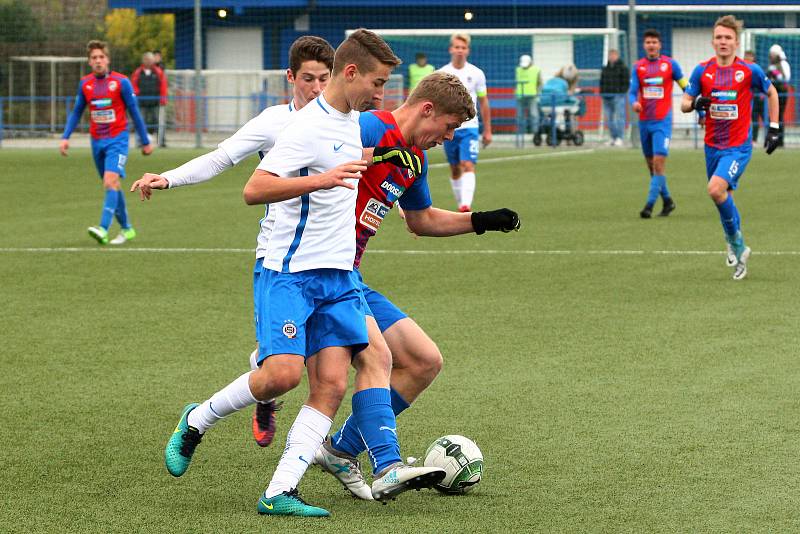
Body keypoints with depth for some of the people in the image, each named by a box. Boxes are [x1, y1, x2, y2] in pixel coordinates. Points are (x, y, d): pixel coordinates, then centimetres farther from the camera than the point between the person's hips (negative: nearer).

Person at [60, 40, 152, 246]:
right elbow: (77, 112, 15)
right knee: (112, 186, 11)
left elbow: (134, 112, -1)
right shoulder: (84, 84, 4)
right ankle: (126, 229, 25)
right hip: (97, 142, 5)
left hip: (117, 139, -5)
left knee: (110, 181, -22)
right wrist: (66, 137, 4)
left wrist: (145, 142, 4)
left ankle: (103, 229, -32)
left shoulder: (121, 82, -7)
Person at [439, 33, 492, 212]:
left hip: (469, 127, -2)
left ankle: (466, 206, -30)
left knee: (468, 166, -18)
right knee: (455, 169, 10)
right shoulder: (441, 74, 2)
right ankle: (461, 205, 24)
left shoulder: (476, 74, 1)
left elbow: (483, 102, 8)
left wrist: (487, 130, 9)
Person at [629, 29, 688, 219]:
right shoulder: (638, 67, 6)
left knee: (659, 162, -15)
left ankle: (649, 205, -17)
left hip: (662, 121, -4)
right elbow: (633, 91, 2)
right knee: (651, 165, 10)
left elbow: (685, 86, 7)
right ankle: (667, 201, 26)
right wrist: (634, 103, -22)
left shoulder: (670, 64, 0)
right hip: (644, 122, 4)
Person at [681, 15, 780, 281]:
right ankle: (737, 249, 36)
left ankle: (736, 243, -5)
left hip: (739, 146, -4)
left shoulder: (750, 70, -8)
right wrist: (695, 103, -20)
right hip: (712, 146, 4)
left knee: (716, 189, -25)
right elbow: (684, 104, 4)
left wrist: (774, 128, 6)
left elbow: (771, 92, 10)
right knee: (724, 198, 14)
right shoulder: (702, 71, -1)